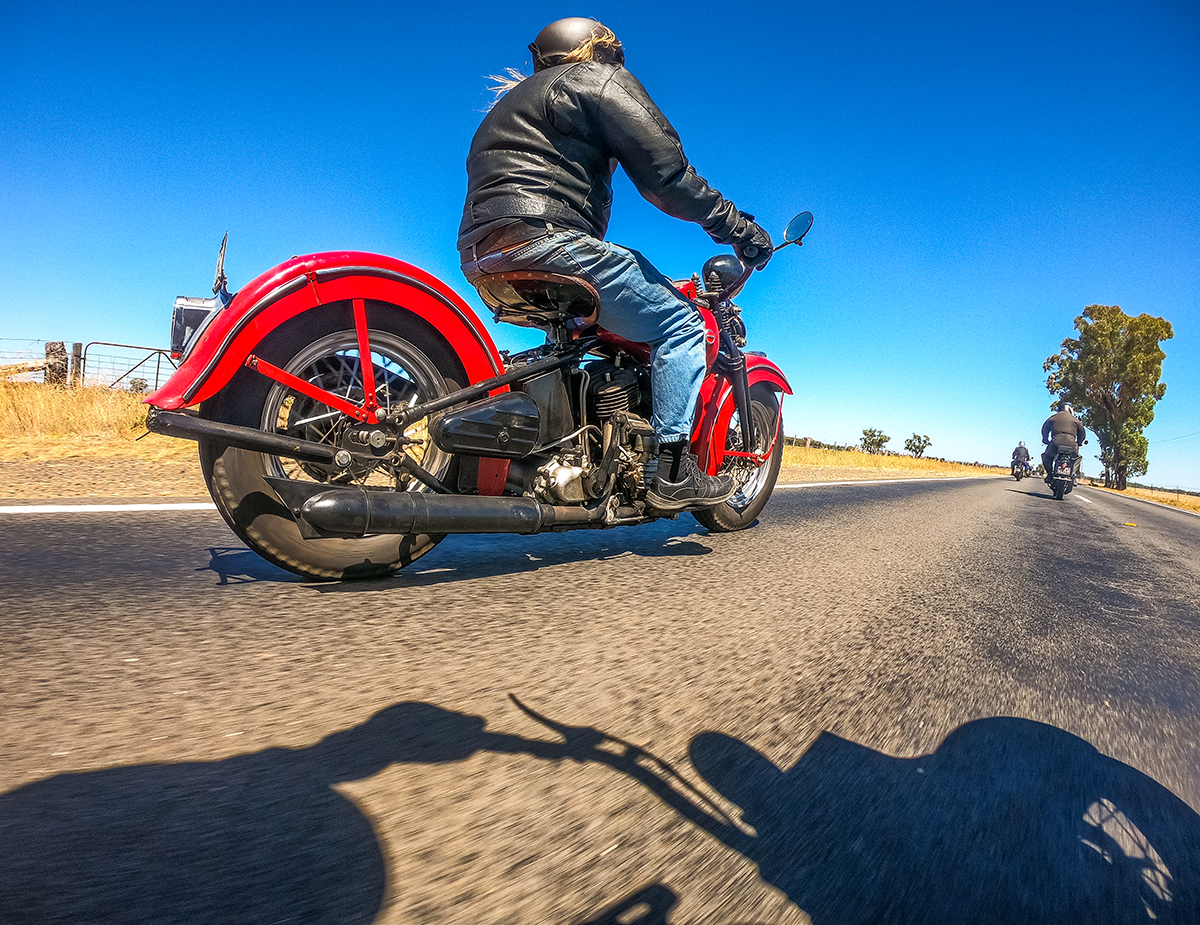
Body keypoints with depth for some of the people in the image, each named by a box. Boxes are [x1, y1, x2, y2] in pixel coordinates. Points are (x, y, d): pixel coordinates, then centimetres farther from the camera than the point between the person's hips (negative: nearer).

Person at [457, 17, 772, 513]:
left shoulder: (510, 102, 37)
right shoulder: (600, 78, 10)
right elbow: (663, 172, -3)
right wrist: (735, 224, 3)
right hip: (540, 235, -9)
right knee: (679, 322, -5)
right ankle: (674, 471, -14)